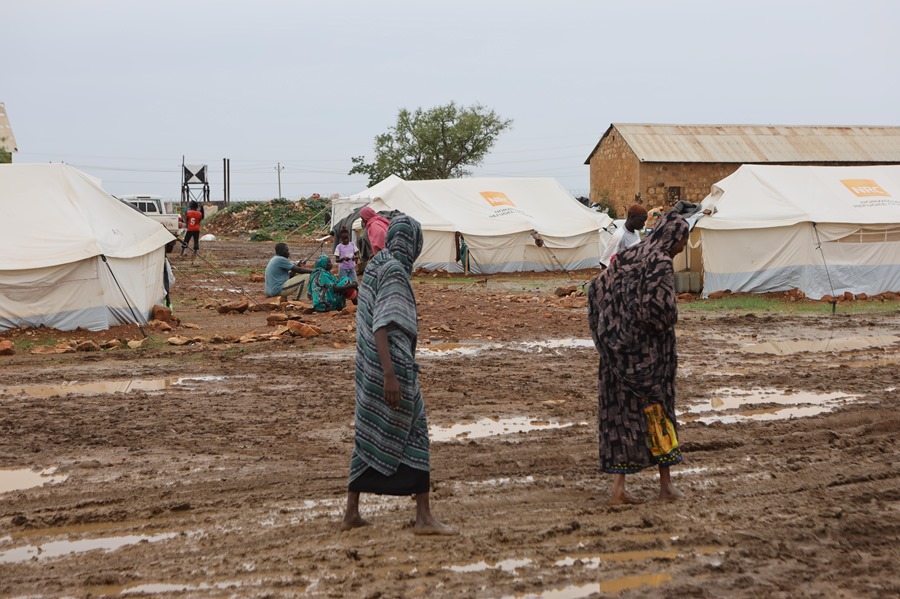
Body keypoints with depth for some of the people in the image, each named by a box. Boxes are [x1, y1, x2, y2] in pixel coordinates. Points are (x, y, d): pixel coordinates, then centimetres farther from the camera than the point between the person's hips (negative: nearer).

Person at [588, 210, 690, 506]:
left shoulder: (625, 256, 10)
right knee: (657, 409, 8)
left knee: (619, 412, 7)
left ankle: (618, 487, 5)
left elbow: (596, 289, 12)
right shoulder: (661, 263, -14)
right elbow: (661, 306, -26)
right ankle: (665, 484, 17)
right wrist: (669, 321, -4)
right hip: (648, 350, -6)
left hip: (615, 346, 6)